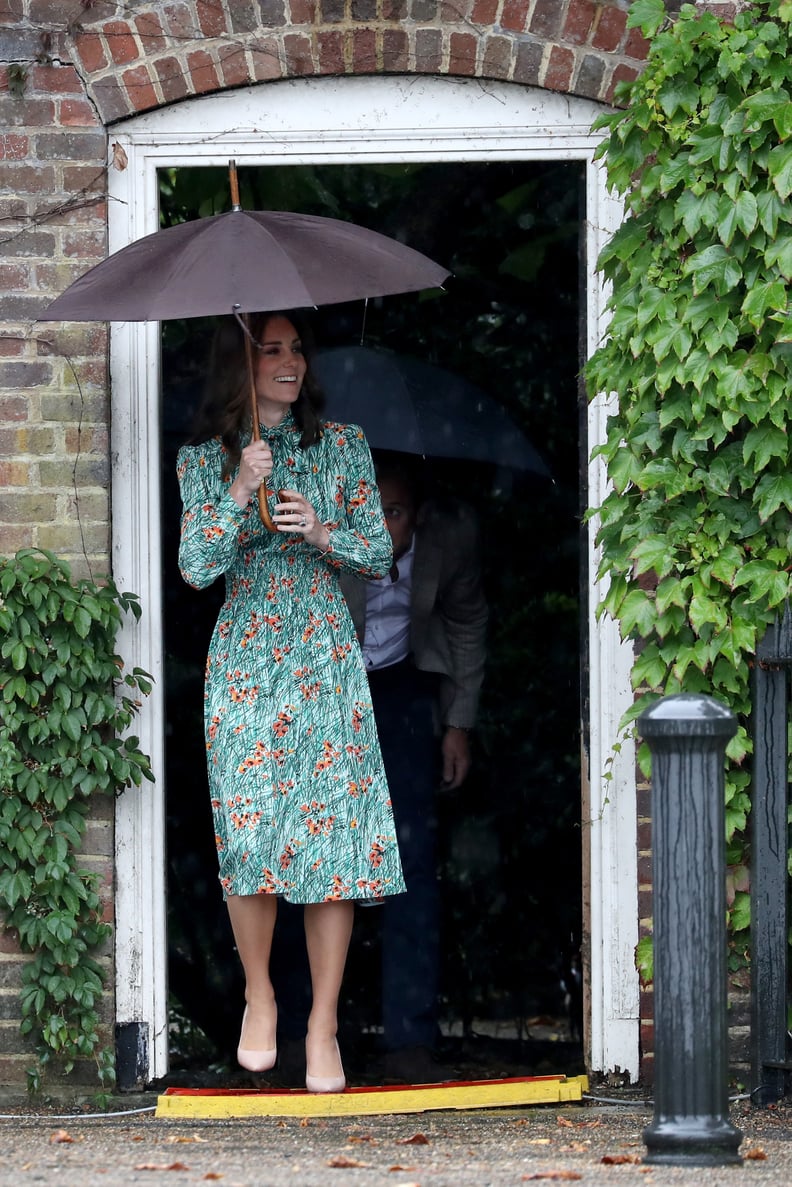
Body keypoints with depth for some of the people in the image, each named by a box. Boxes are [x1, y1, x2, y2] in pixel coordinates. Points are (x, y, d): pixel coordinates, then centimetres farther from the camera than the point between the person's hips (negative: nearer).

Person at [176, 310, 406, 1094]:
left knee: (334, 833, -6)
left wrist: (322, 533, -10)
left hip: (326, 659, 1)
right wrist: (239, 492, -16)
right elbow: (195, 568, -5)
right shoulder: (205, 461, 5)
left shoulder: (341, 446, 8)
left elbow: (379, 555, 8)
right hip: (244, 661, -1)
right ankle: (259, 997, 13)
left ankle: (323, 1026, -1)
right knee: (248, 831, -9)